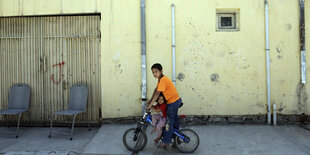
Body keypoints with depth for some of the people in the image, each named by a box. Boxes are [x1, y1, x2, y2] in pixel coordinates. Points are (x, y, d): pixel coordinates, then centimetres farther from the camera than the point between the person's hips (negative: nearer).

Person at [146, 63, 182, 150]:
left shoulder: (163, 79, -24)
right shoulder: (161, 79, 7)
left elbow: (157, 93, -26)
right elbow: (156, 89, 12)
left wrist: (150, 105, -22)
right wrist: (150, 100, 8)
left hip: (173, 102, -10)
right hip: (176, 100, 10)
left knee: (170, 122, -5)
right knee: (174, 120, 22)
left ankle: (166, 143, 2)